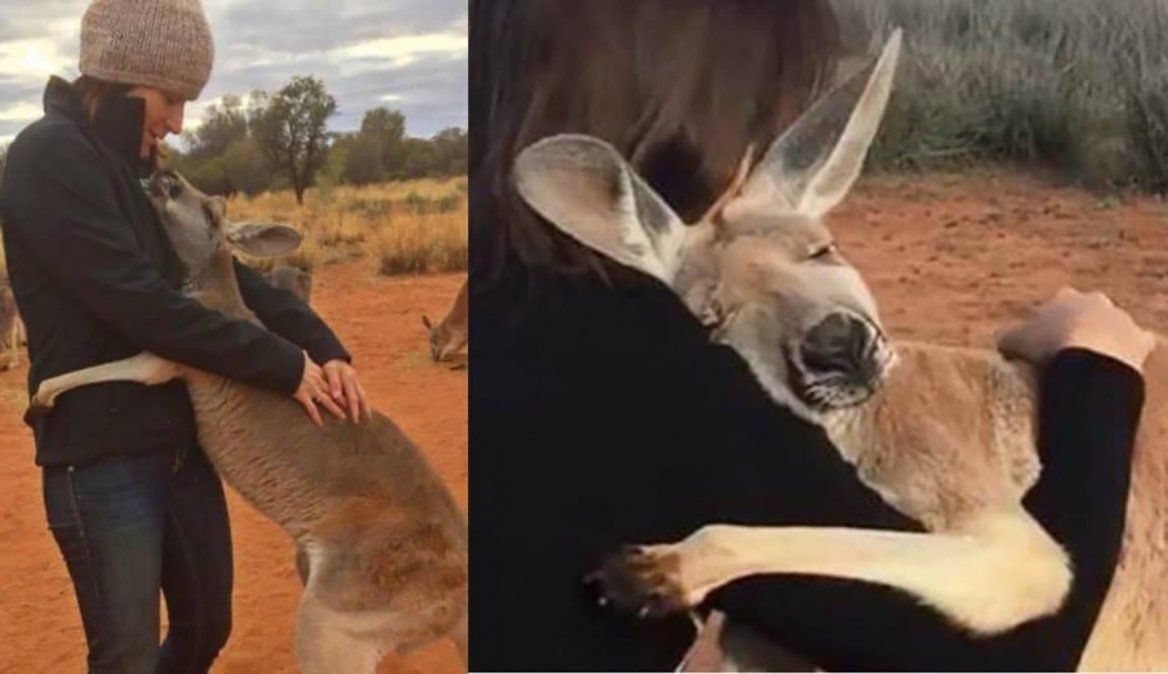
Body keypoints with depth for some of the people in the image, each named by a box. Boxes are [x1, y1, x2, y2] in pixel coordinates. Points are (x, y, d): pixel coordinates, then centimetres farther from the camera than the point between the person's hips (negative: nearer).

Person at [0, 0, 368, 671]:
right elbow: (141, 304, -23)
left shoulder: (134, 166, 12)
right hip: (102, 458, -8)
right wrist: (284, 366, -17)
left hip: (180, 445, 8)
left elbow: (226, 273, 10)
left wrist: (321, 345, -5)